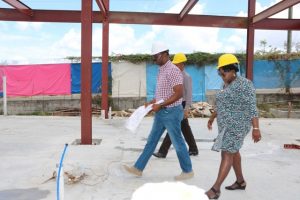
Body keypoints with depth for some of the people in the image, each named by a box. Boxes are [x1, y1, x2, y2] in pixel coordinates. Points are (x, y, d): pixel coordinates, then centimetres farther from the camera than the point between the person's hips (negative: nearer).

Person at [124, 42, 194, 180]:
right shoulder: (161, 70, 11)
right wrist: (151, 103, 8)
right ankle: (138, 168, 21)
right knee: (151, 141, 12)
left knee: (177, 143, 4)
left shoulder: (173, 70, -18)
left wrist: (160, 106, -22)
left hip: (171, 112, -9)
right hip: (161, 113, 9)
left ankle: (188, 171, 22)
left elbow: (178, 94, -23)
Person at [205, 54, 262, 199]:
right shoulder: (226, 85, 11)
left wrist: (256, 128, -22)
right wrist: (212, 118, 23)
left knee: (226, 154, -11)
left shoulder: (244, 84, -16)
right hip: (227, 123, 9)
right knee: (233, 152, 16)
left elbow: (252, 107, -19)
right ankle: (240, 181, 31)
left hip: (237, 124, -9)